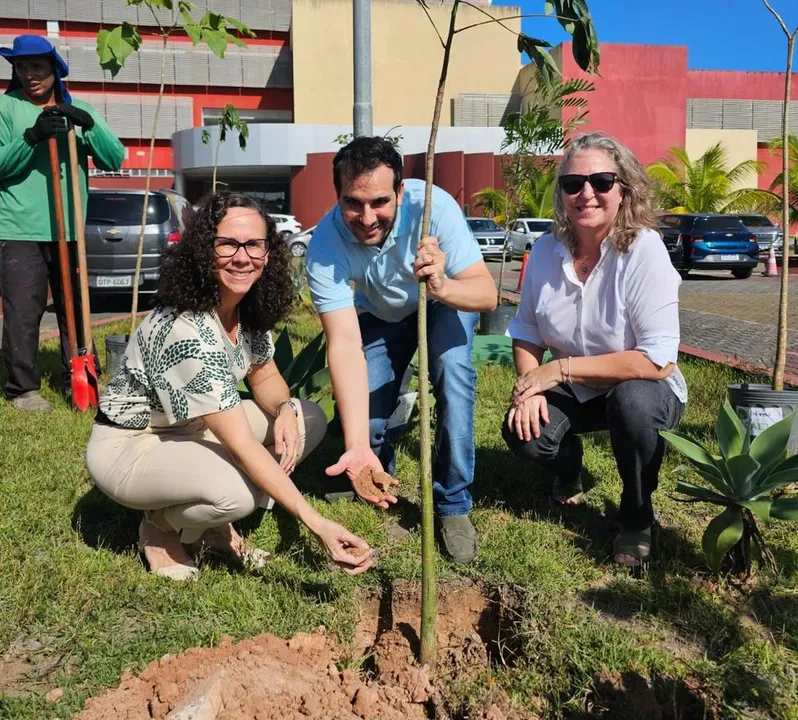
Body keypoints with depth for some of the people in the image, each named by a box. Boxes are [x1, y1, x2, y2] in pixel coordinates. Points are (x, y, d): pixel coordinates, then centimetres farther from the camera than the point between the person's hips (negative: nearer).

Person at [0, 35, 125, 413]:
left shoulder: (78, 110, 13)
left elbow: (115, 159, 2)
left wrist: (90, 125, -13)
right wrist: (33, 136, -21)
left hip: (70, 229, 3)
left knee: (76, 307, 9)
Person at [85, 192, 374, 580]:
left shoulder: (249, 308, -8)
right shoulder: (188, 331, -33)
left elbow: (265, 377, 7)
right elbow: (242, 446, -34)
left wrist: (285, 410, -18)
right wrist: (317, 524, -37)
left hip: (191, 429, 8)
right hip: (128, 447, -8)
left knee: (309, 419, -4)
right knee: (239, 489, -35)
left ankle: (215, 526, 5)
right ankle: (160, 528, 0)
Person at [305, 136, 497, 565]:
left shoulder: (432, 205, -35)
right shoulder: (325, 246, -34)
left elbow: (487, 294, -36)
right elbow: (345, 345, -41)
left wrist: (441, 287, -59)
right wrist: (356, 446, -50)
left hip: (445, 302, -1)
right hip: (378, 316, 1)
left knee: (452, 371, -29)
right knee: (363, 418, -13)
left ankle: (453, 504, -10)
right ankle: (379, 473, 25)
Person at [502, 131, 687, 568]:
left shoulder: (643, 251, -22)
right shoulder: (546, 251, -8)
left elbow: (657, 361, -28)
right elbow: (526, 332, 4)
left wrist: (560, 369, -26)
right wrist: (529, 387, -15)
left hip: (642, 391, -3)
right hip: (573, 393, 4)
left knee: (632, 402, -36)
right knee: (522, 431, -23)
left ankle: (637, 517, -6)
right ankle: (568, 470, 16)